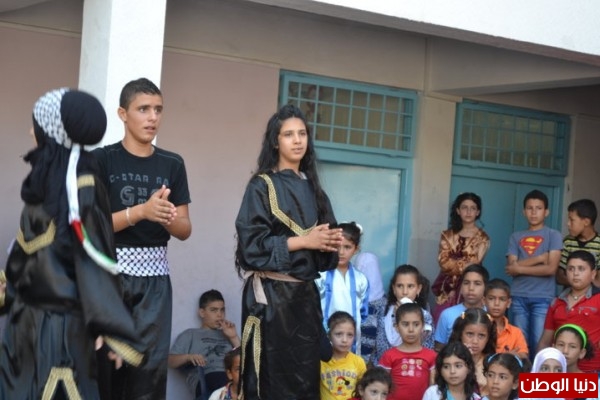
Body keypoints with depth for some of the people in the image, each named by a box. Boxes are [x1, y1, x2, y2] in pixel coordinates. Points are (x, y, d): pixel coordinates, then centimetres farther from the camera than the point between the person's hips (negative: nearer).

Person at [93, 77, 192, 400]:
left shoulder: (172, 165, 8)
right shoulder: (102, 159, -2)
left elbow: (185, 231, 8)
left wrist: (167, 217, -15)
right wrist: (142, 210, -21)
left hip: (154, 275, 3)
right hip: (110, 269, -3)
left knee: (152, 364, -2)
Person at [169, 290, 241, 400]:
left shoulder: (226, 335, 36)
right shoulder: (190, 334, 26)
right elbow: (170, 361, 13)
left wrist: (234, 337, 18)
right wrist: (189, 357, -6)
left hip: (233, 376, 4)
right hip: (207, 378, -3)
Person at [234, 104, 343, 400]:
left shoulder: (312, 189, 15)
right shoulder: (262, 186, -3)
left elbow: (323, 245, 21)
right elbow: (251, 243, -13)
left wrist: (332, 241, -2)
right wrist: (304, 241, -13)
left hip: (305, 295, 6)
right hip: (271, 294, -6)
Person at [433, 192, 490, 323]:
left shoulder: (482, 238, 4)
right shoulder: (448, 235, 11)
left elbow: (473, 265, -6)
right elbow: (443, 261, -2)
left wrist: (453, 263, -4)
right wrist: (465, 264, -9)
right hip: (447, 289, 3)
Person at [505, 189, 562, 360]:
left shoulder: (553, 235, 3)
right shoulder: (516, 237, 11)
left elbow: (551, 269, -8)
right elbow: (511, 267, -2)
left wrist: (520, 268, -3)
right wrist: (539, 258, -9)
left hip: (543, 298, -3)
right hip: (519, 297, 3)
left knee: (540, 344, -6)